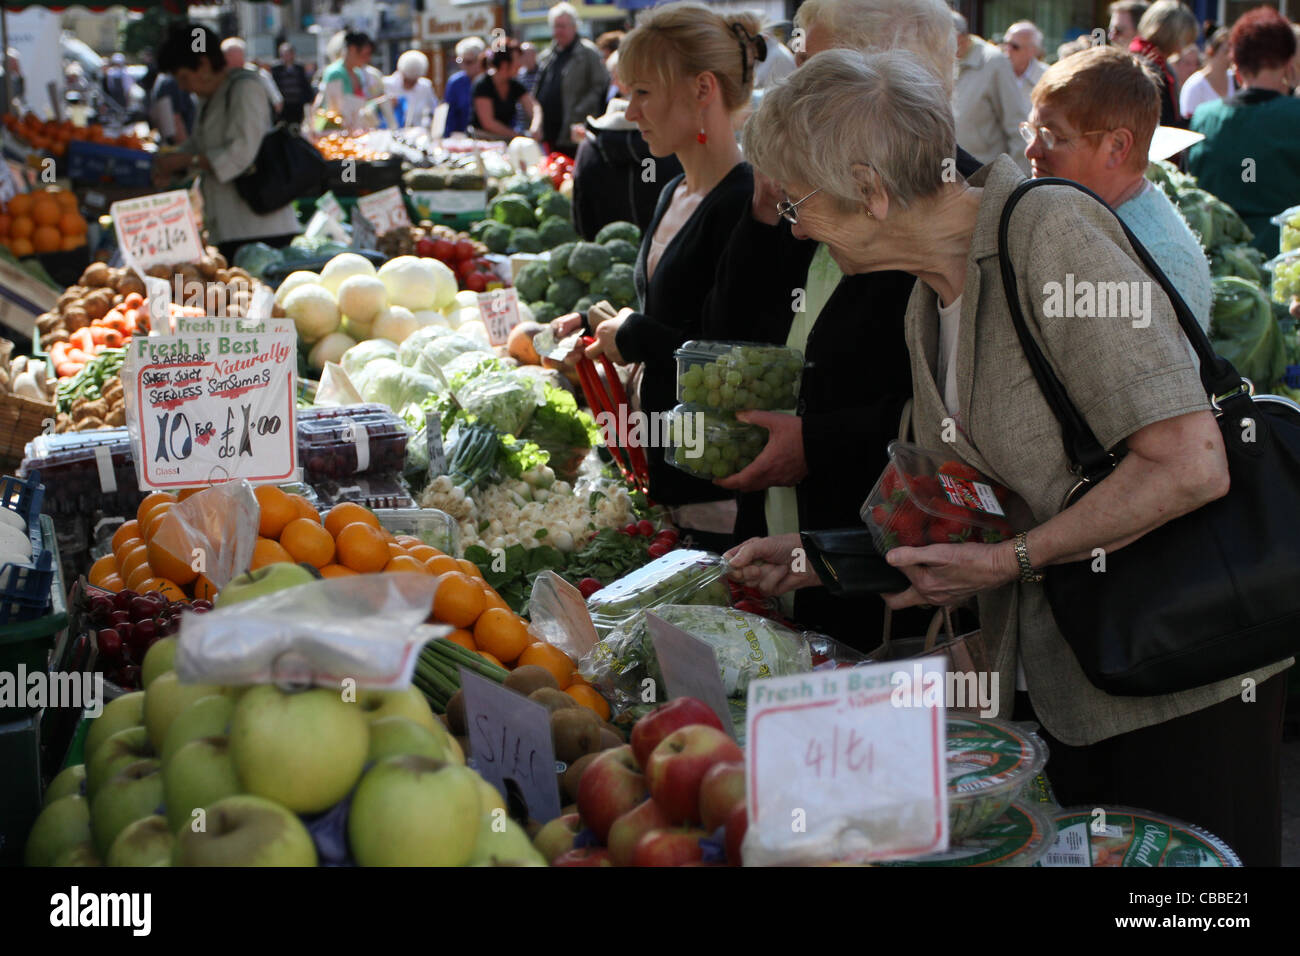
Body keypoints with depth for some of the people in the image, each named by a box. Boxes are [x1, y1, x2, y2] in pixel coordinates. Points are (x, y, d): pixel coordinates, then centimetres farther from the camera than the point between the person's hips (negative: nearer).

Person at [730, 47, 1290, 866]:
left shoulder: (1049, 231, -18)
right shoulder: (927, 304, 9)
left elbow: (1189, 466, -25)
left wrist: (1009, 560, -19)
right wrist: (817, 560, 10)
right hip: (1049, 681, 8)